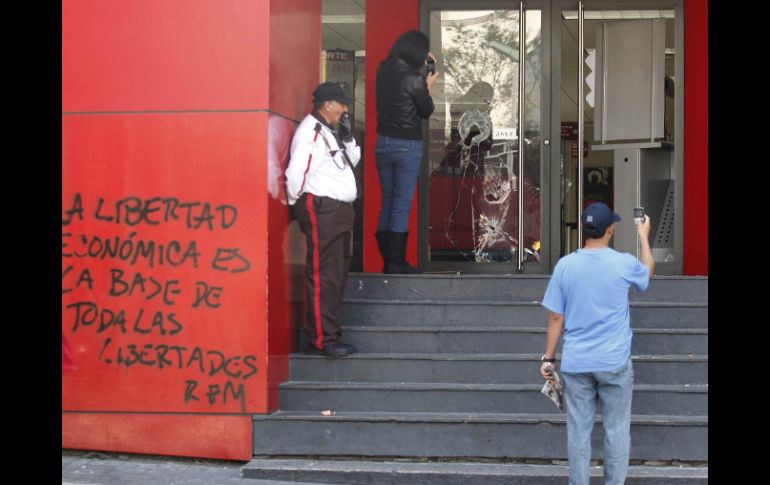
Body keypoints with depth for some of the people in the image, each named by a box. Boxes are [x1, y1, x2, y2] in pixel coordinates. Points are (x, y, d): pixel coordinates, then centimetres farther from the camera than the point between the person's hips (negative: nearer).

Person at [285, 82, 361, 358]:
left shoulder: (330, 131, 17)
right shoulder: (311, 133, -14)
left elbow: (351, 162, 22)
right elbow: (295, 173, -21)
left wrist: (347, 137, 7)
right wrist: (295, 202, -7)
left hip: (339, 210, 10)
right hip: (321, 210, -10)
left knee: (337, 276, 14)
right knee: (322, 277, -9)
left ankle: (329, 335, 21)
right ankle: (322, 340, -7)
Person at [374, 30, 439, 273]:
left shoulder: (383, 70, 1)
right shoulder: (415, 79, -18)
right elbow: (426, 112, -4)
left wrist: (421, 57, 27)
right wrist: (428, 86, 9)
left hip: (383, 144, 6)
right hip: (408, 146, -6)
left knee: (387, 202, 13)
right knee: (401, 206, -1)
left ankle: (387, 261, 16)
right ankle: (396, 263, 1)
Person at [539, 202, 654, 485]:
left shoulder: (565, 265, -4)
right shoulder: (624, 263, -7)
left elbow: (556, 318, -1)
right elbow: (648, 271, 19)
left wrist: (548, 358, 8)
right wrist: (644, 236, 33)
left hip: (575, 364, 1)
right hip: (615, 363, -1)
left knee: (578, 431, 7)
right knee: (616, 430, 8)